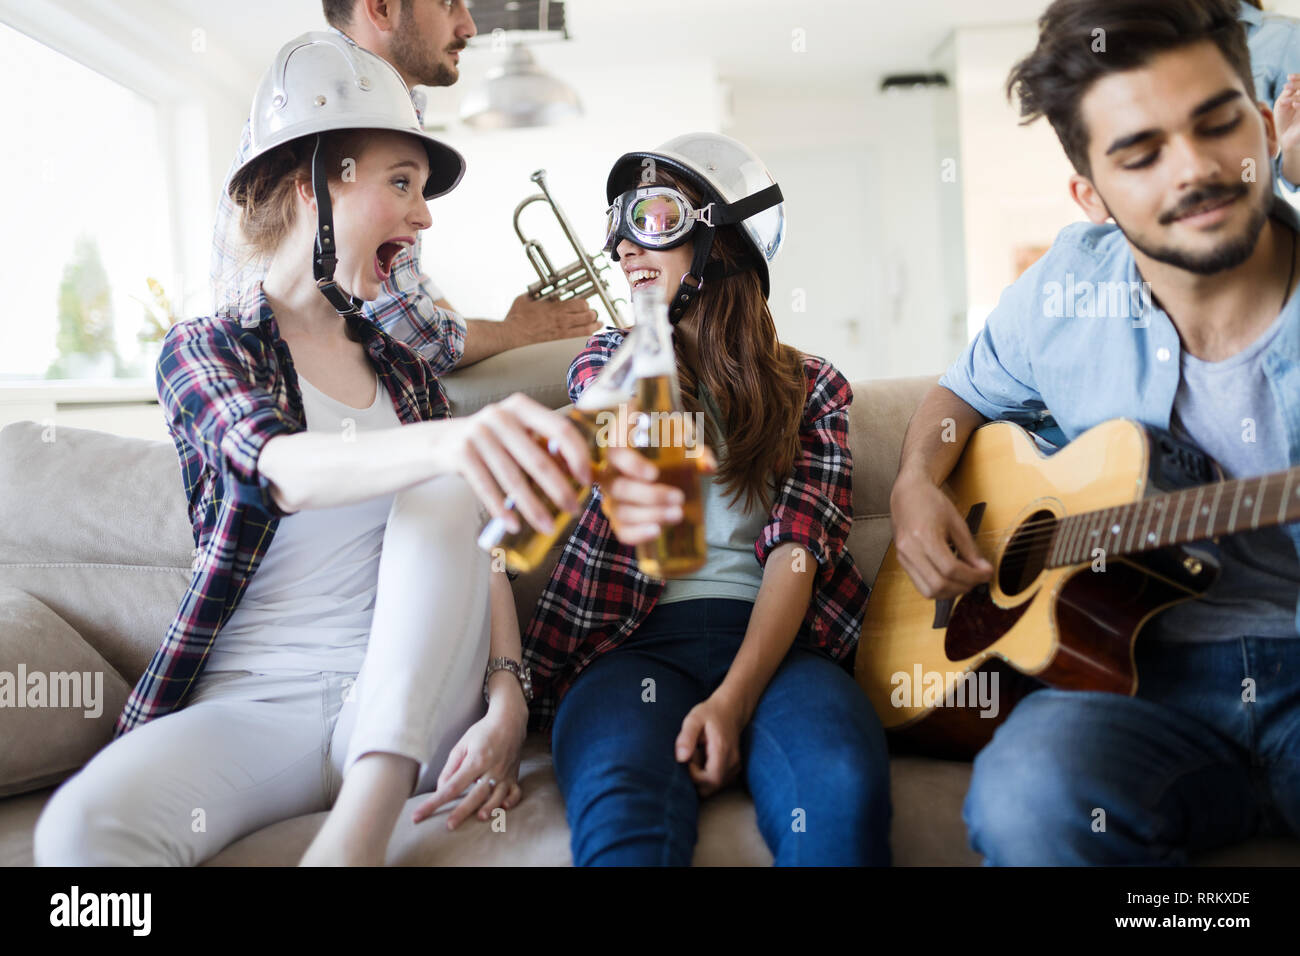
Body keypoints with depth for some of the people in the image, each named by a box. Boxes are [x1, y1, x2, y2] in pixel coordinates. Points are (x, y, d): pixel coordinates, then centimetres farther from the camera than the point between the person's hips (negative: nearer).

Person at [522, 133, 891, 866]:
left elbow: (796, 550, 1)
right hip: (631, 639, 0)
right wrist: (623, 484, -37)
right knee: (625, 814, -35)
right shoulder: (610, 359, 16)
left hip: (772, 636, 1)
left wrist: (734, 698, -16)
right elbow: (610, 440, -9)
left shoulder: (811, 387, 14)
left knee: (843, 793, -34)